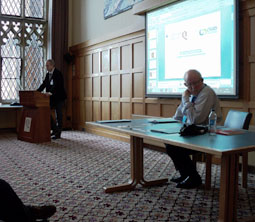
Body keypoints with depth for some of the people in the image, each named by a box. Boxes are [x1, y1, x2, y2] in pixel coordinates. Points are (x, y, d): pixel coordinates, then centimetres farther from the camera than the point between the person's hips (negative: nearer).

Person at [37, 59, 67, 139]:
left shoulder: (58, 73, -13)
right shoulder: (48, 74, 13)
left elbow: (56, 85, -27)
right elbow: (44, 84, 11)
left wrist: (50, 92, -41)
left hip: (59, 98, -8)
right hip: (51, 98, 8)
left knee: (58, 115, -1)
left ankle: (58, 134, 8)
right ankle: (55, 129, 16)